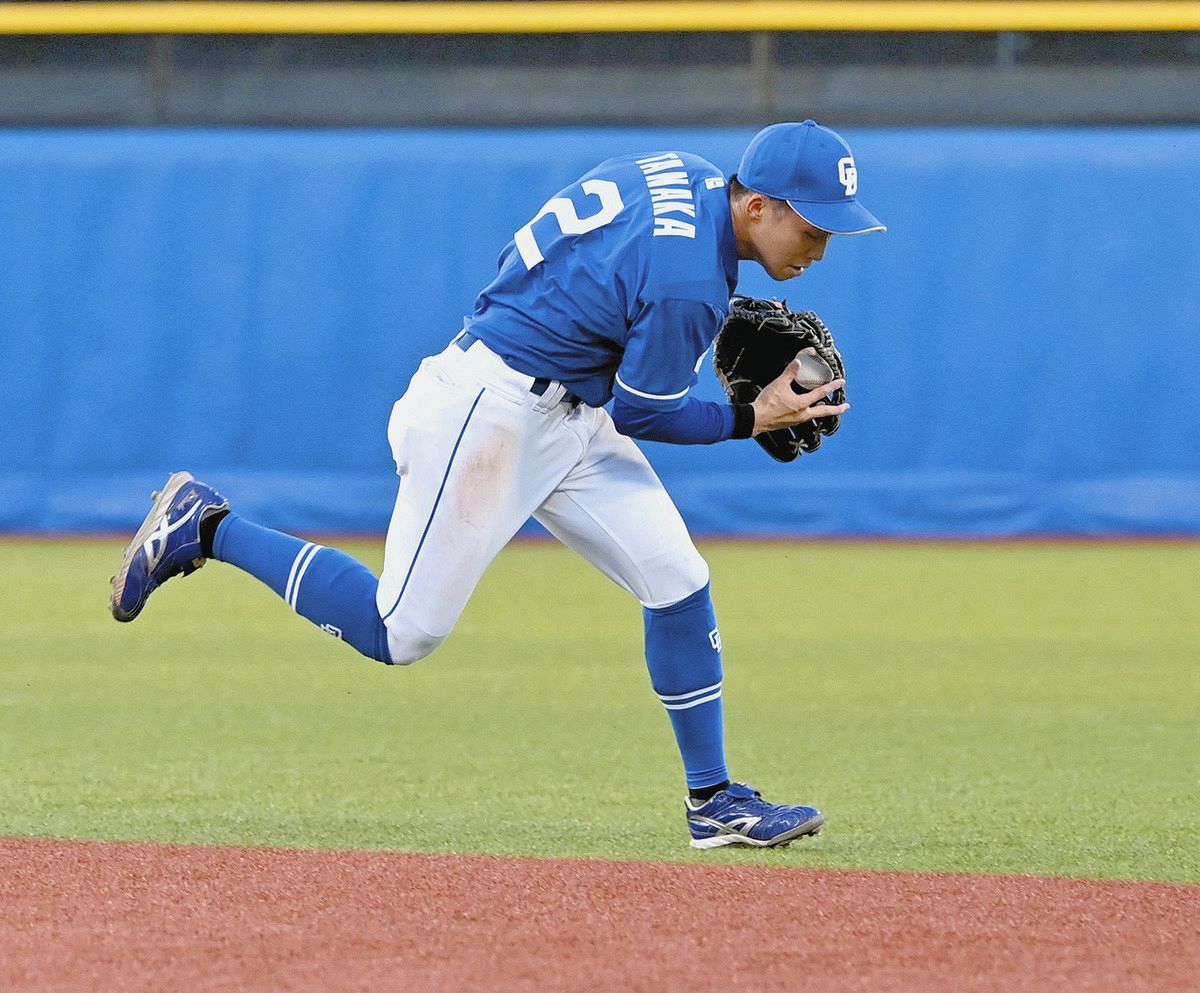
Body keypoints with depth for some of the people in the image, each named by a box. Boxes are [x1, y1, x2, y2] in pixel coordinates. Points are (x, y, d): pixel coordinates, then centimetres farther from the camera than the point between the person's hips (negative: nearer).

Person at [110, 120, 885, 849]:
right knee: (398, 632, -4)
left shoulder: (683, 172, 1)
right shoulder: (687, 283, -26)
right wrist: (750, 418, -4)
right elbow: (640, 414, -14)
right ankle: (205, 529, 9)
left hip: (570, 415, 10)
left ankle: (714, 800, 7)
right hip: (490, 409, -10)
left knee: (676, 580, 1)